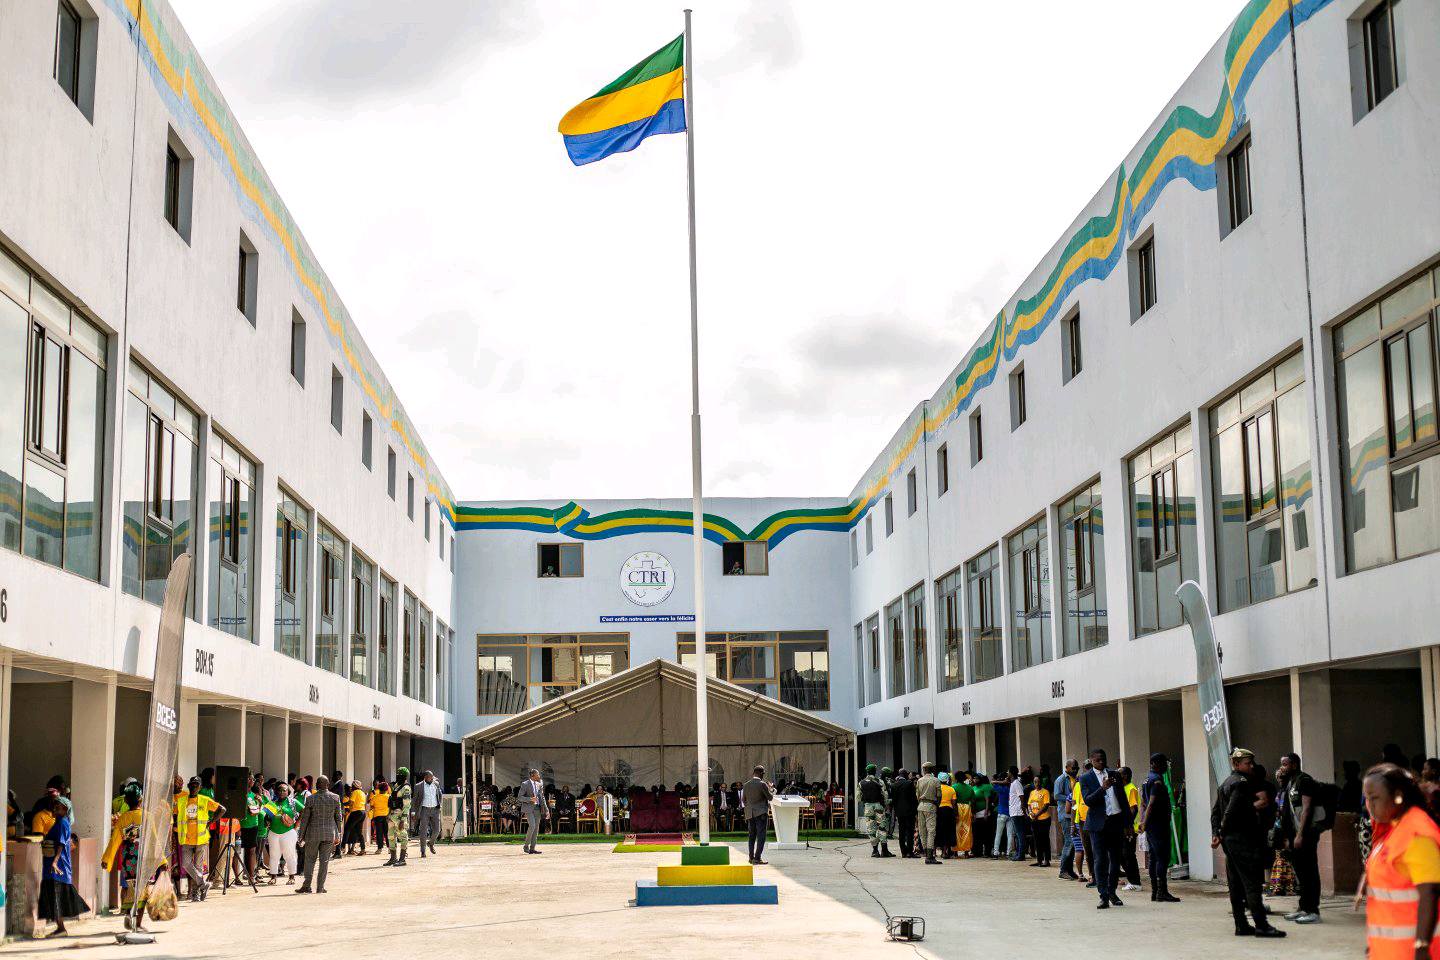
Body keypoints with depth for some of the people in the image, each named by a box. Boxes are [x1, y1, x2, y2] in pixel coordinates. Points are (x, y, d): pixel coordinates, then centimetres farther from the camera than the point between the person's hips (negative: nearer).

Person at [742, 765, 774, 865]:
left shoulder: (746, 785, 5)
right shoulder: (762, 784, -12)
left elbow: (743, 799, 13)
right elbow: (770, 797, -4)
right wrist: (772, 790, 13)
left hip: (750, 813, 6)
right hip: (761, 813, -6)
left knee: (751, 836, 13)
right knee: (761, 836, -5)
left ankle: (751, 857, 16)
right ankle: (757, 858, -11)